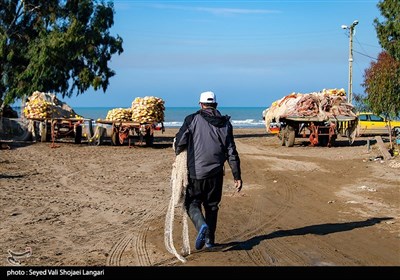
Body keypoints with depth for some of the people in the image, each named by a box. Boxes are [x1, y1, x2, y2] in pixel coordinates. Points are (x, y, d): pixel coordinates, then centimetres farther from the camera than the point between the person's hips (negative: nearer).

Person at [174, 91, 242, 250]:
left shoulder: (192, 119, -5)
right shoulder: (225, 124, 5)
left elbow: (179, 142, -7)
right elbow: (231, 153, 3)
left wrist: (178, 155, 15)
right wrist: (237, 176, 6)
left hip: (195, 172, -3)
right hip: (216, 174, 3)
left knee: (192, 203, 10)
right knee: (212, 206, 17)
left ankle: (202, 226, -18)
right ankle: (210, 240, 20)